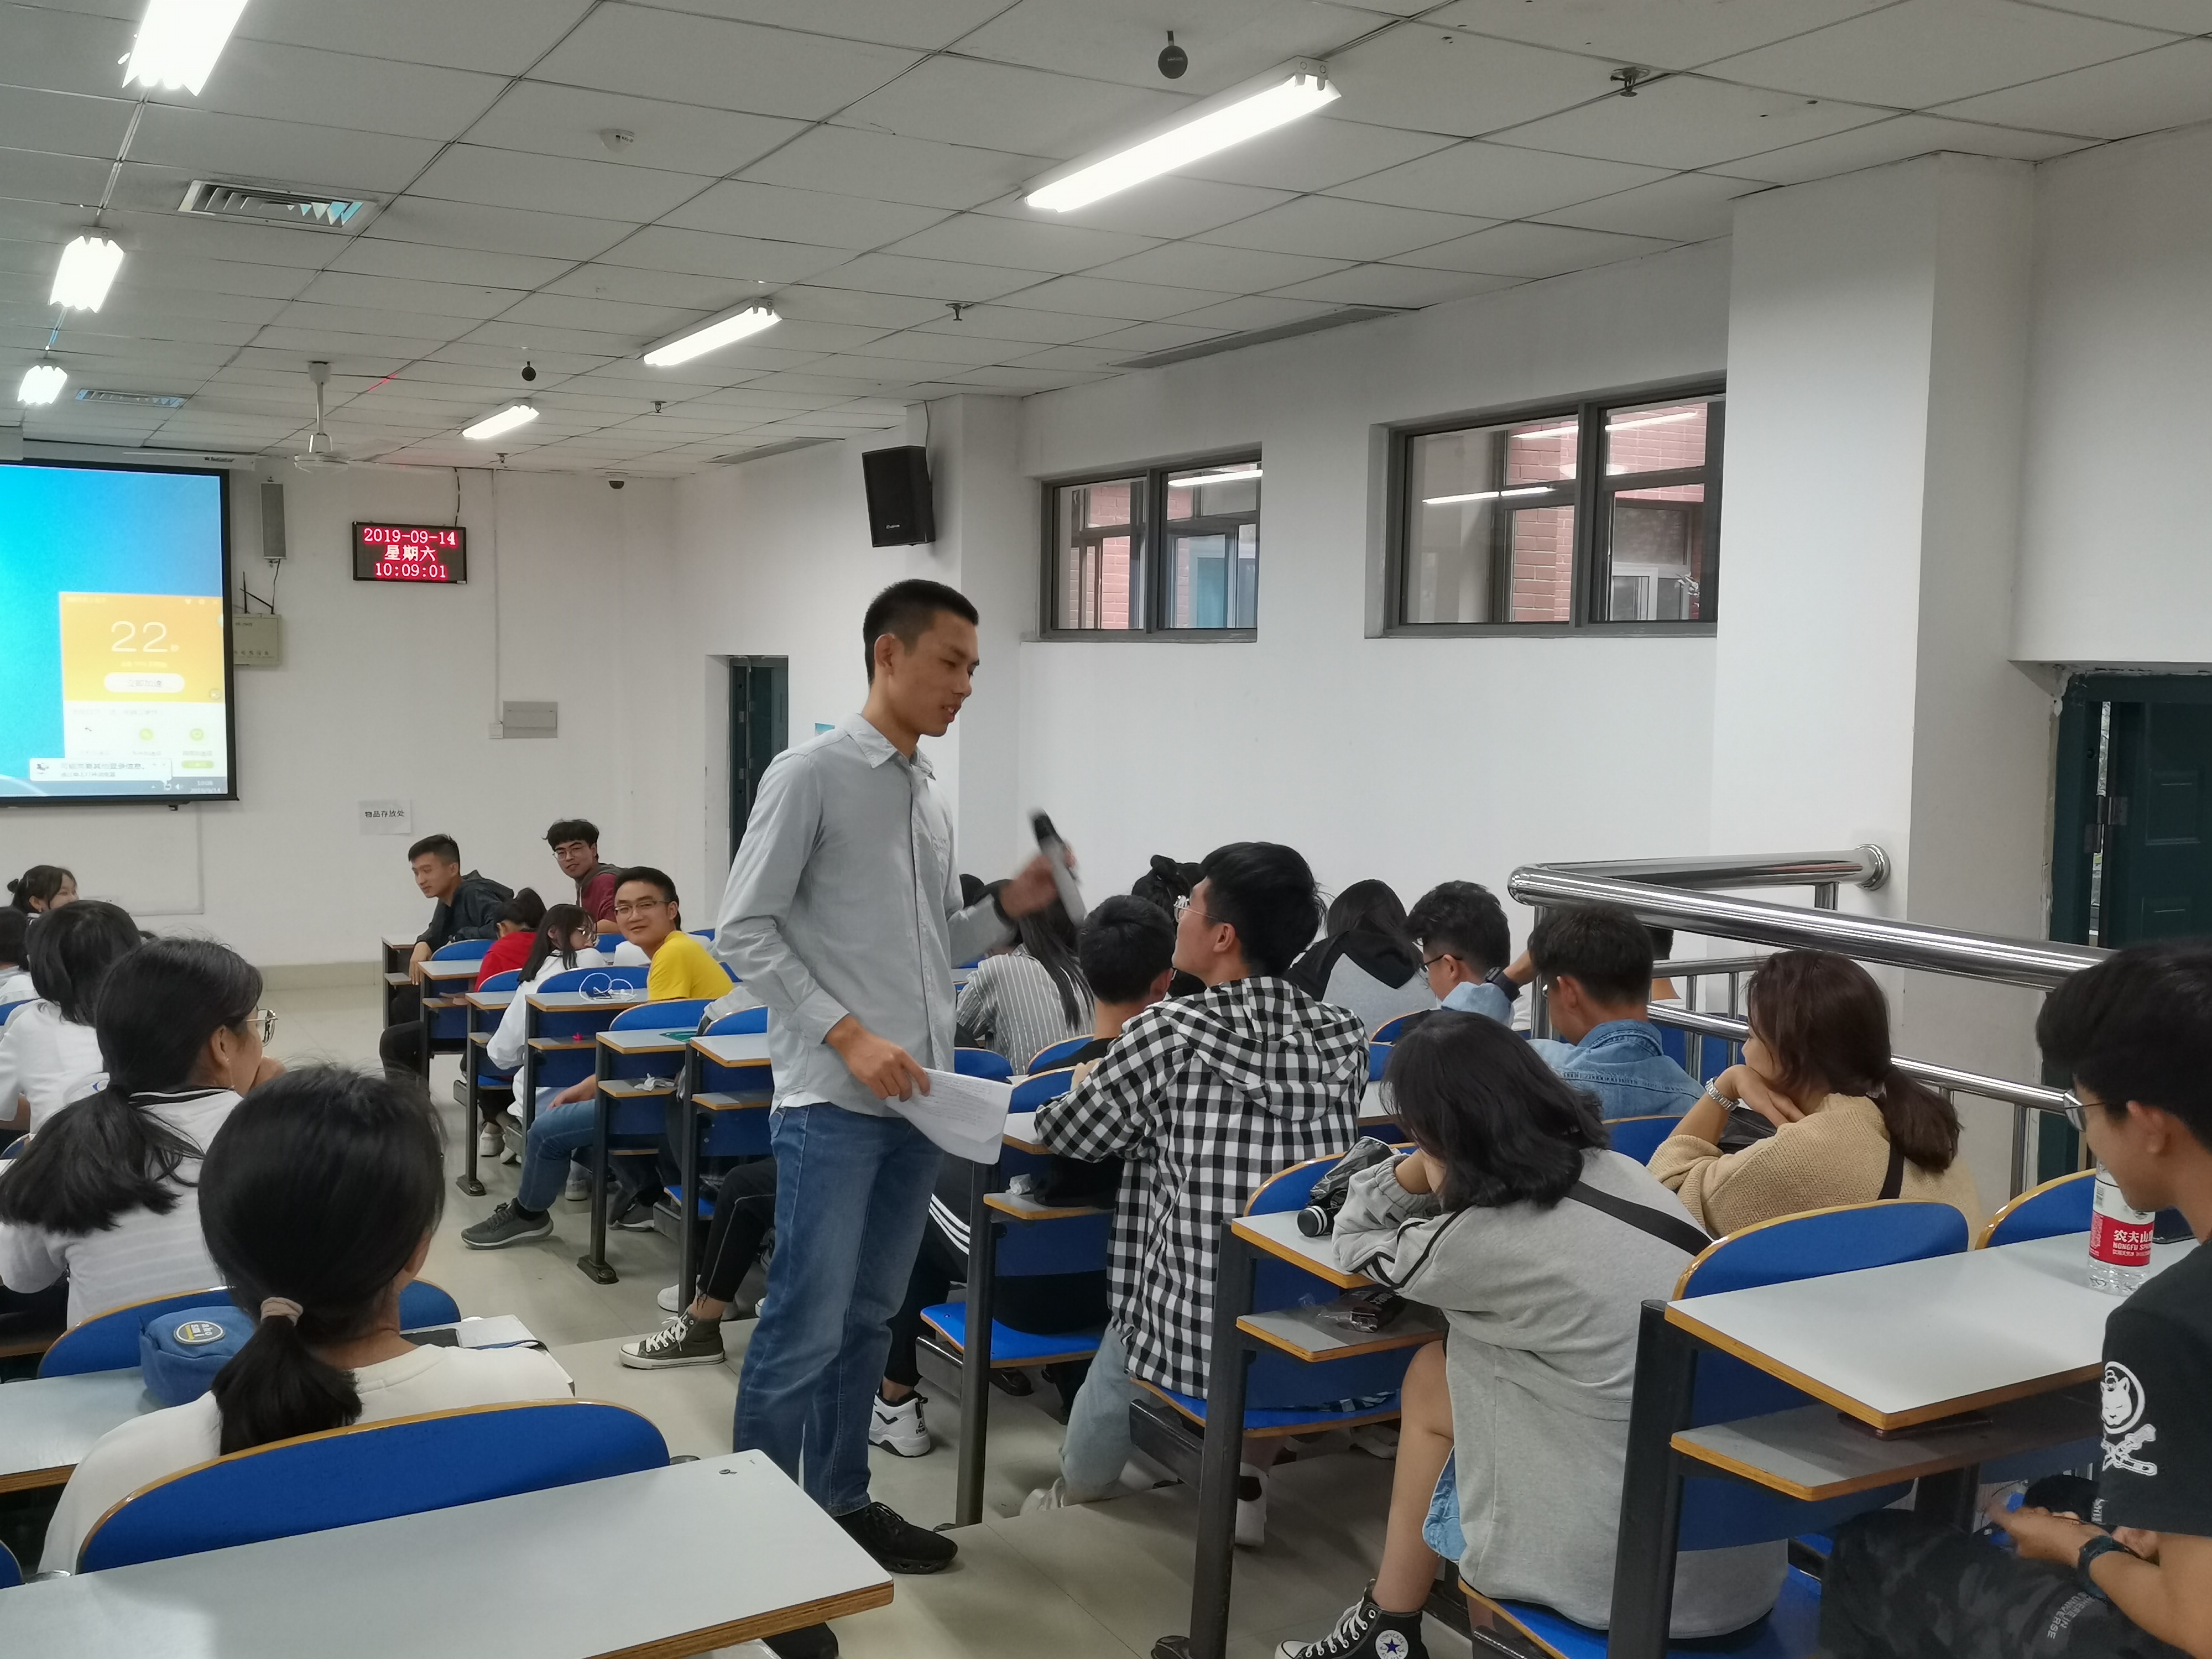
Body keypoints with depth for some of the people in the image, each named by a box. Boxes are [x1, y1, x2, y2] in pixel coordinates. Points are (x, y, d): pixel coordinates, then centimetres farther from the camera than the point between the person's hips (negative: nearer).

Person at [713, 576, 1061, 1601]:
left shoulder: (930, 798, 14)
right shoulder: (811, 775, -8)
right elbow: (745, 932, -12)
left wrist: (1009, 908, 2)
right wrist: (847, 1036, -18)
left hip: (918, 1101, 7)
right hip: (833, 1100, -7)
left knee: (868, 1321, 15)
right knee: (805, 1328, -4)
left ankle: (840, 1504, 28)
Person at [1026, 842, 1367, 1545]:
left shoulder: (1169, 1031, -12)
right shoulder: (1343, 1037, 0)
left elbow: (1063, 1133, 1)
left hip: (1198, 1337, -3)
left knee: (1124, 1335, 29)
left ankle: (1076, 1489, 48)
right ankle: (1249, 1476, 28)